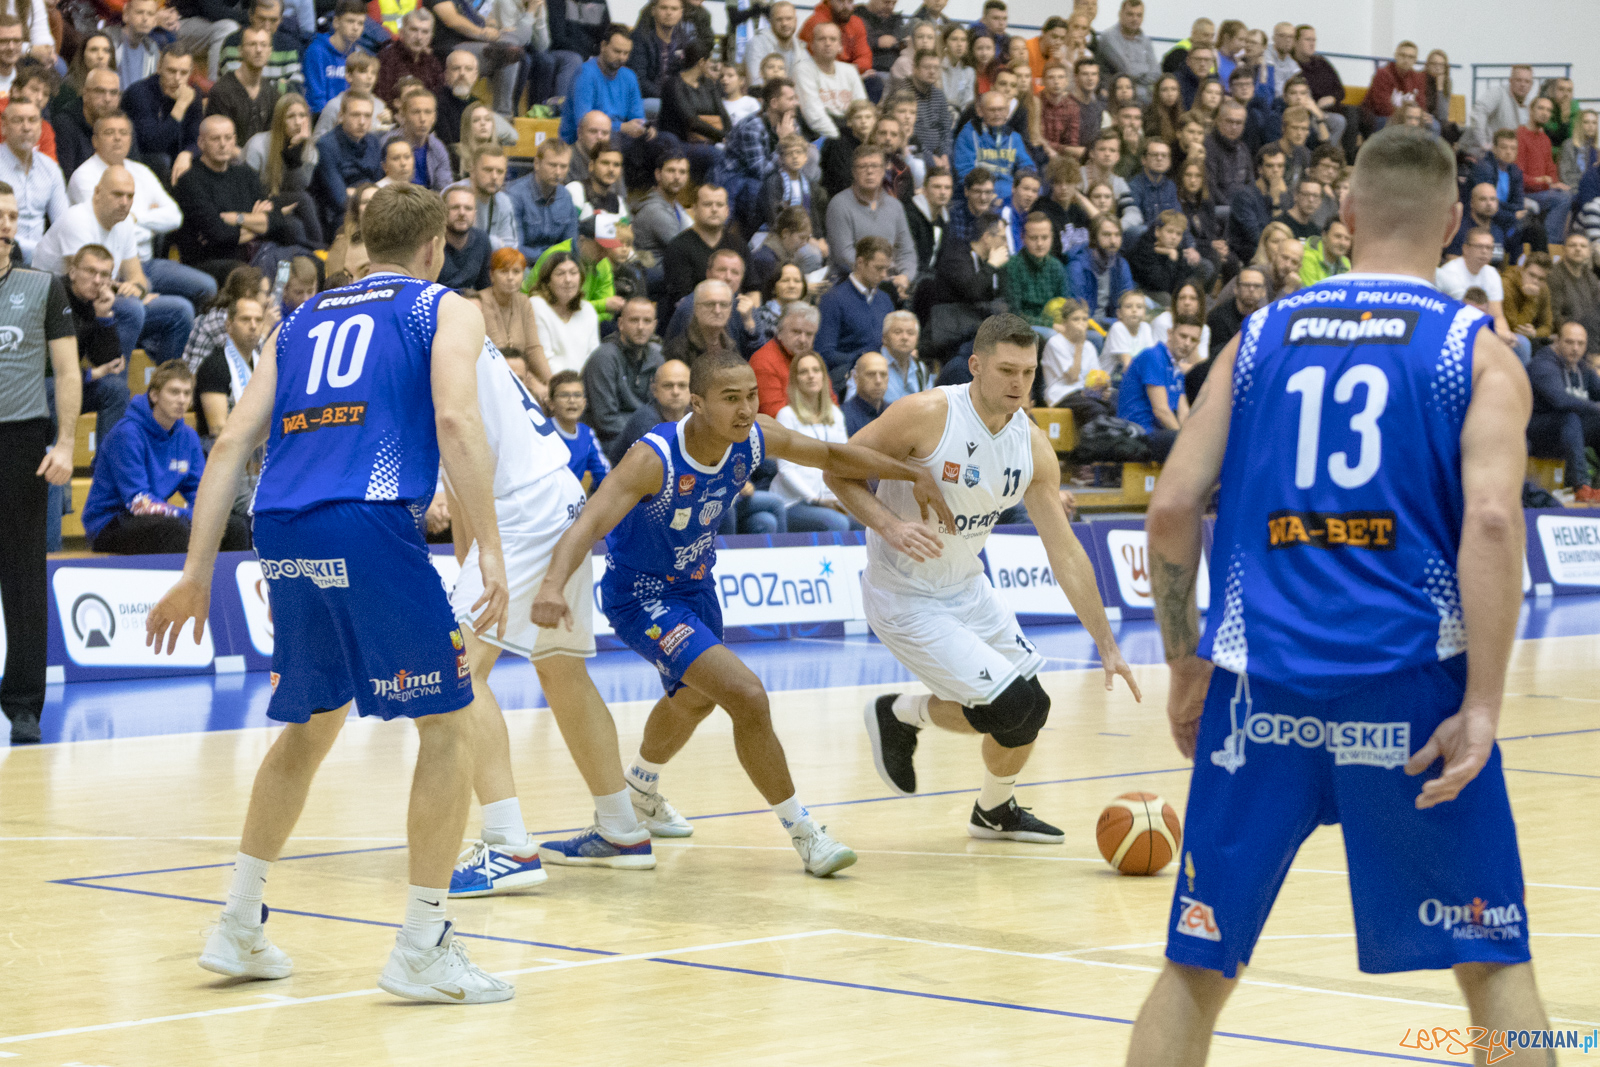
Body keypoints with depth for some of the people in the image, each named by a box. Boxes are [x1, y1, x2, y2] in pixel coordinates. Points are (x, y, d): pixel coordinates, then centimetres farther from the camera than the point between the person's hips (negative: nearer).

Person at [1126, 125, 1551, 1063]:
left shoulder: (1260, 337, 12)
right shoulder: (1476, 351, 4)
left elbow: (1173, 509, 6)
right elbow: (1491, 519, -12)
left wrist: (1186, 666, 16)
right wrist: (1482, 706, -14)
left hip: (1262, 683, 2)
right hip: (1410, 682, -2)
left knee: (1197, 964, 12)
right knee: (1494, 962, 10)